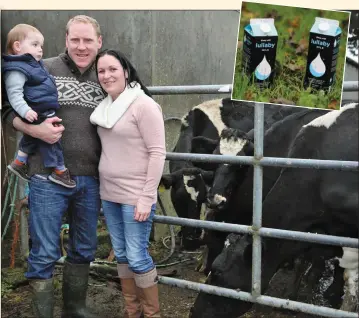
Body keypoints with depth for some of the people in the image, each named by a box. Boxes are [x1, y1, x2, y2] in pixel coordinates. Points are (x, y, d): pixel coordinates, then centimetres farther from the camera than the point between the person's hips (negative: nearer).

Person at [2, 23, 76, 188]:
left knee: (32, 138, 24)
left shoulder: (35, 64, 15)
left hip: (46, 112, 11)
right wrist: (25, 111, -36)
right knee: (50, 139, -3)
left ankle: (19, 162, 38)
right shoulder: (17, 69, -18)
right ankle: (60, 170, 7)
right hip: (37, 114, -11)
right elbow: (14, 94, -25)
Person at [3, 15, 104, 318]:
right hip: (48, 178, -4)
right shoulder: (43, 69, -2)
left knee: (84, 250, 16)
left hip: (90, 180, 4)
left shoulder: (103, 80, 10)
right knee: (44, 254, 2)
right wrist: (37, 130, -20)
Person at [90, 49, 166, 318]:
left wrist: (146, 198, -18)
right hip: (109, 194, 7)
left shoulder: (143, 104, -12)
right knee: (121, 255, 14)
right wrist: (103, 189, 11)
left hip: (135, 196, -7)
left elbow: (157, 153, -15)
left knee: (137, 257, -1)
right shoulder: (106, 106, 9)